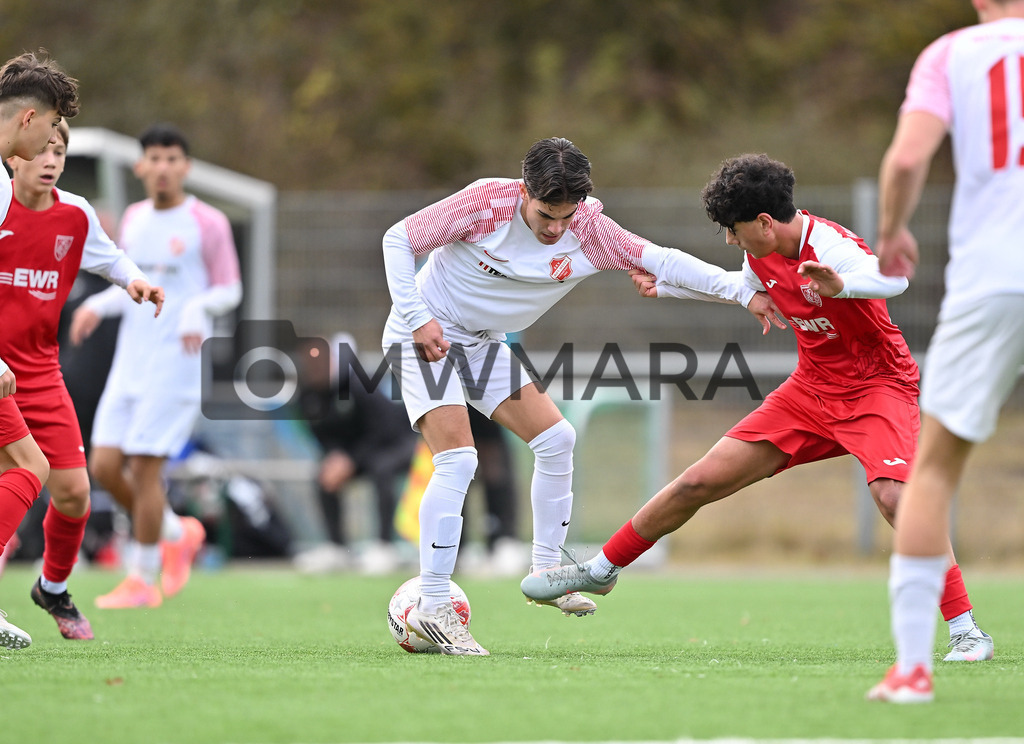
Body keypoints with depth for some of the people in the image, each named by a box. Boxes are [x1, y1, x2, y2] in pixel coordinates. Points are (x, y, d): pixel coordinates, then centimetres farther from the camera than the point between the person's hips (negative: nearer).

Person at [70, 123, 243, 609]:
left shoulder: (208, 224, -5)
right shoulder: (133, 219, 13)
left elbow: (230, 291, 0)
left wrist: (198, 308, -20)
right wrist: (98, 305, 5)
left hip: (177, 363, -6)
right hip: (129, 363, 6)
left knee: (145, 466, -10)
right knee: (103, 466, -2)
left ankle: (142, 581, 2)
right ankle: (177, 533, 21)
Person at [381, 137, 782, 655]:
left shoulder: (588, 229, -13)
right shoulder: (487, 203, -25)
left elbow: (661, 260, -16)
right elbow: (398, 239, -17)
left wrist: (743, 292, -27)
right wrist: (417, 319, -25)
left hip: (482, 343, 6)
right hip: (423, 337, -6)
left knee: (555, 439, 1)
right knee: (458, 459, -20)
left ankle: (546, 572, 16)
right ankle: (431, 608, -17)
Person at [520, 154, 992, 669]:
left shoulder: (830, 246, -26)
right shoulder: (761, 255, -1)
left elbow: (893, 277, -48)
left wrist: (840, 284, -67)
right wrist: (665, 286, 28)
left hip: (876, 387, -7)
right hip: (812, 389, 7)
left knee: (891, 495, -33)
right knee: (701, 481, 4)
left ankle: (966, 631, -23)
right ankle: (600, 570, 22)